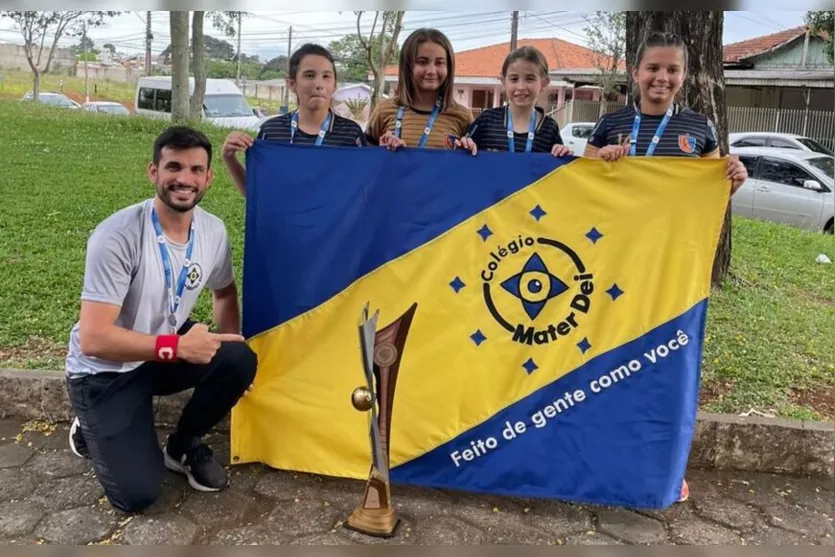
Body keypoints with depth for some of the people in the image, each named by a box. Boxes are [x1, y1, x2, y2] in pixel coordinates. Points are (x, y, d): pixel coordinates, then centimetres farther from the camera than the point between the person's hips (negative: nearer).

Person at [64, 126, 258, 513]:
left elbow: (225, 294, 10)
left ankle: (183, 446, 5)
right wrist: (177, 346, -33)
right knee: (137, 494, -16)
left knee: (241, 361, -23)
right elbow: (94, 339, -30)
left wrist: (230, 358, -5)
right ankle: (93, 429, 18)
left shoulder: (213, 231, -9)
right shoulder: (118, 236, -28)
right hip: (104, 371, -5)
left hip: (165, 353, 6)